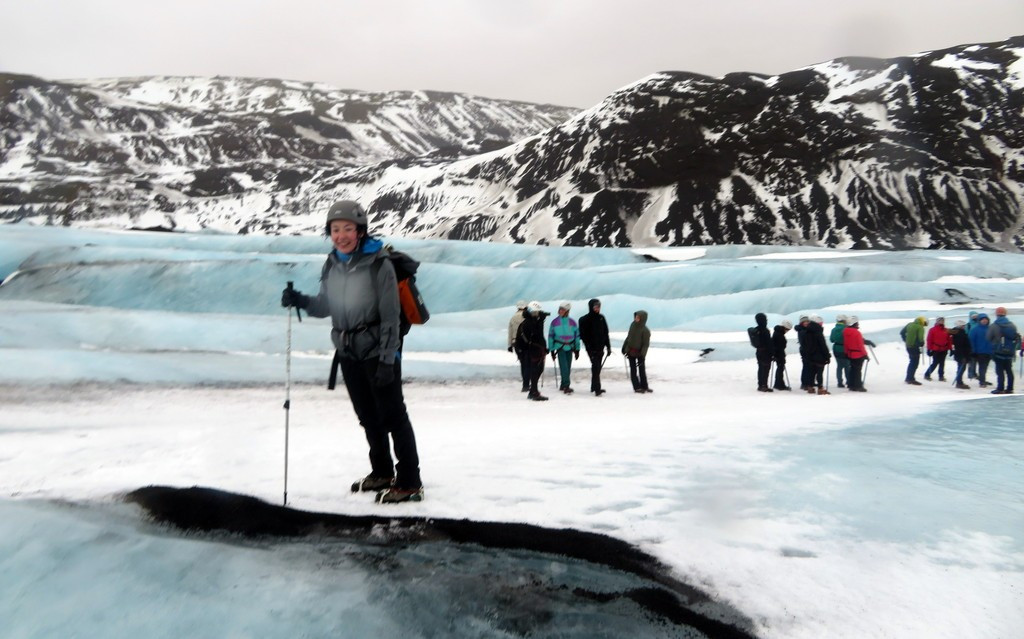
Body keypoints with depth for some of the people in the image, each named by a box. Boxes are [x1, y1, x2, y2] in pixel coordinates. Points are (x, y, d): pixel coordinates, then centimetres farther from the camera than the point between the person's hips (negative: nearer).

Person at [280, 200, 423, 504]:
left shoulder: (378, 264, -16)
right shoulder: (332, 264, 4)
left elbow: (390, 316, -16)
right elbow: (325, 306, 12)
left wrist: (387, 359, -18)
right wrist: (300, 301, -8)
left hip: (378, 351, -7)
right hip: (348, 353, 7)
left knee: (393, 415, -3)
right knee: (368, 416, 17)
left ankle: (409, 483, 6)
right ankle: (382, 472, 33)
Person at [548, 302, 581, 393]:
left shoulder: (572, 322, 3)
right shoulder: (554, 322, -1)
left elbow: (577, 335, 9)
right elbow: (550, 336, 4)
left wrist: (577, 350, 8)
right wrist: (552, 350, 3)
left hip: (570, 347, 2)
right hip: (560, 347, -2)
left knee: (568, 368, 7)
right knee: (564, 367, -12)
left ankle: (563, 385, 19)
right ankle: (566, 386, -13)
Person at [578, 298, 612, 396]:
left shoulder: (601, 318, 11)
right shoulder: (585, 319, -6)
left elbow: (606, 333, 15)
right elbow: (583, 335, -9)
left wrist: (608, 347, 12)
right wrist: (589, 347, -15)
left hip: (600, 347, 6)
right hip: (592, 348, -6)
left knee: (598, 367, 11)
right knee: (596, 367, -13)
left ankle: (594, 387, 22)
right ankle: (597, 389, -16)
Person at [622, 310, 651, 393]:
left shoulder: (645, 330, -17)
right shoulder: (633, 325, -3)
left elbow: (646, 344, -16)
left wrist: (642, 355, -23)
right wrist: (624, 347, 12)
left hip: (640, 353, -4)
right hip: (630, 352, 4)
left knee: (642, 370, 6)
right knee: (633, 370, 4)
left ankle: (644, 386, 20)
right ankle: (637, 387, 10)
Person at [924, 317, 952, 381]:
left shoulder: (946, 331, 8)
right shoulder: (932, 330, -6)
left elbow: (949, 340, 10)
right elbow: (929, 340, -7)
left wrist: (950, 348, 7)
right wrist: (929, 349, -10)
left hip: (944, 350, 5)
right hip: (935, 350, -5)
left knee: (942, 363, 9)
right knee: (935, 363, -4)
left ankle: (941, 376, 15)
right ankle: (927, 375, 8)